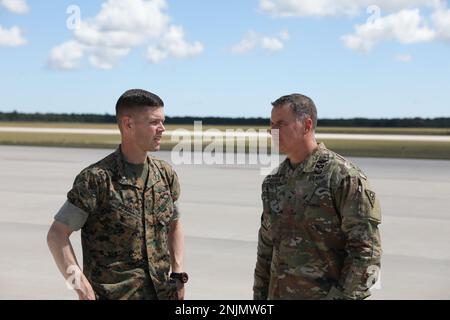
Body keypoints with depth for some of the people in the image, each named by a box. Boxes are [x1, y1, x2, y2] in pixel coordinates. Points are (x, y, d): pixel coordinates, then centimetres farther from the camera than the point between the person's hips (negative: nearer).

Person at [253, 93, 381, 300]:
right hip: (279, 294, 7)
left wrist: (341, 295, -19)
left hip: (326, 294, -6)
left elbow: (366, 250, -14)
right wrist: (260, 295, 14)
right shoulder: (275, 181, 9)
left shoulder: (344, 176, -12)